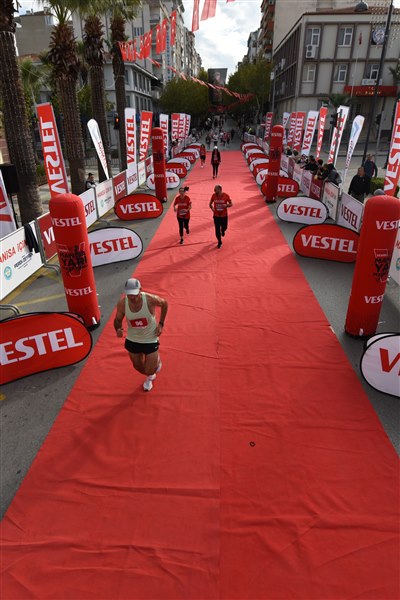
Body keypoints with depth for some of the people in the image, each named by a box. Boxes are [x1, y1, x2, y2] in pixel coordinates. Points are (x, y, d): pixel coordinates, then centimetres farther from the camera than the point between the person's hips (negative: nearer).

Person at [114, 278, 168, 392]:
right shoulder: (122, 303, -22)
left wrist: (161, 324, -8)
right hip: (132, 340, 3)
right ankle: (150, 377, 59)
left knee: (149, 371, 2)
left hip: (150, 340, -3)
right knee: (138, 367, 22)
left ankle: (157, 359, 40)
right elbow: (117, 320, -4)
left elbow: (164, 304, -5)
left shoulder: (150, 299, -28)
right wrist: (118, 329, -27)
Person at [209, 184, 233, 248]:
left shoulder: (225, 195, -14)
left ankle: (222, 231, 55)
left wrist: (226, 205, -26)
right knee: (217, 230, 2)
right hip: (216, 216, 1)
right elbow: (210, 203, 5)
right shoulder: (213, 195, -9)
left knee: (224, 227, 16)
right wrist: (212, 208, -17)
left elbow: (231, 204, -4)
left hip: (224, 215, 0)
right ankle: (219, 242, 21)